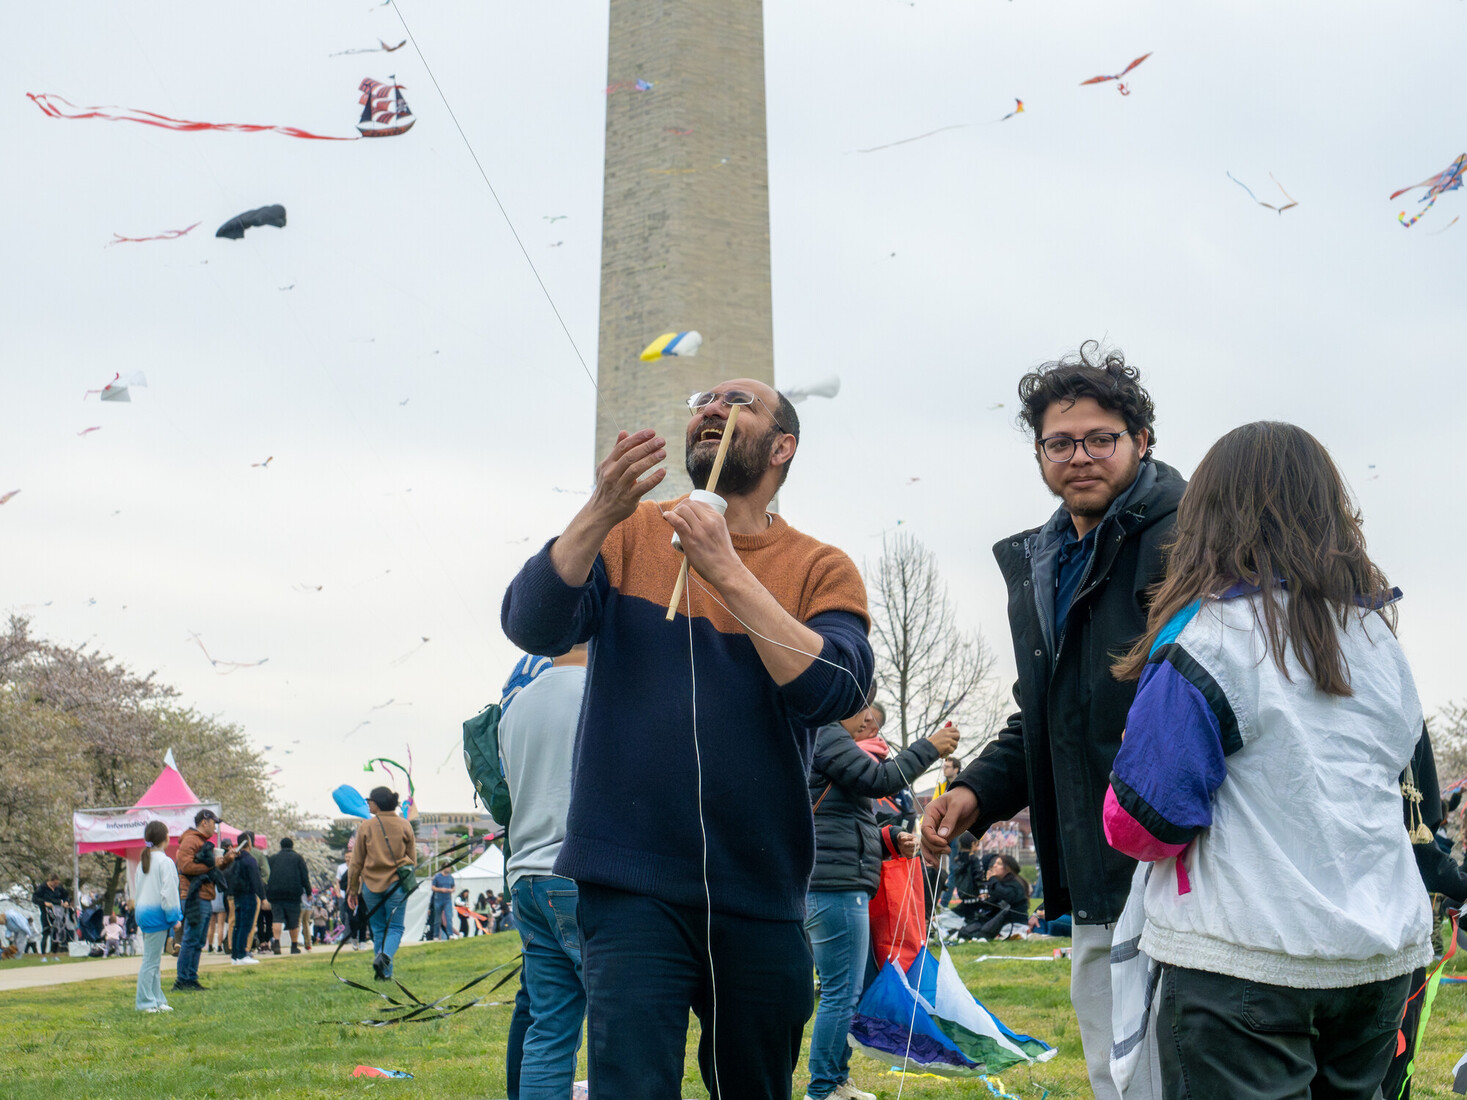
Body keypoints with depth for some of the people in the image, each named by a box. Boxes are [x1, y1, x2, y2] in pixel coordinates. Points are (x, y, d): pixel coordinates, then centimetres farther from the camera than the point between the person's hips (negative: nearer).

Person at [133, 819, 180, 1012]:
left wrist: (138, 907, 20)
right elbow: (168, 891, -15)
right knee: (151, 960, -4)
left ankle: (156, 999, 18)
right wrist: (174, 917, -9)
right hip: (157, 913, -9)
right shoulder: (164, 862, -13)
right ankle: (145, 1002, -2)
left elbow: (137, 889, 17)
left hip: (144, 912, 9)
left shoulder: (143, 861, 13)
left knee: (154, 959, 13)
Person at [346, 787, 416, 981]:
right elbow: (412, 859, 7)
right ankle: (385, 955, -23)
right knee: (395, 927, 6)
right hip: (396, 884, 0)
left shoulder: (366, 827, -3)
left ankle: (385, 972, 10)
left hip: (371, 885, 0)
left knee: (378, 929, 11)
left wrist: (352, 890, 8)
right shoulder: (404, 826, 2)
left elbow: (356, 862, 1)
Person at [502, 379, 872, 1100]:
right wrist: (600, 514, -23)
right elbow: (532, 627, -9)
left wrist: (726, 569, -19)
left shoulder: (822, 571, 3)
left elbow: (836, 691, -15)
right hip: (634, 884, -1)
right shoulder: (629, 534, 6)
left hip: (759, 893, 2)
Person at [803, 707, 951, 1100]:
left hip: (838, 886, 11)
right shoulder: (827, 736, -6)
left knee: (847, 992, 16)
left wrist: (891, 841, 16)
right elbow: (879, 781, -14)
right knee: (841, 994, -9)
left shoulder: (828, 741, 26)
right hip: (835, 884, -11)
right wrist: (928, 747, -6)